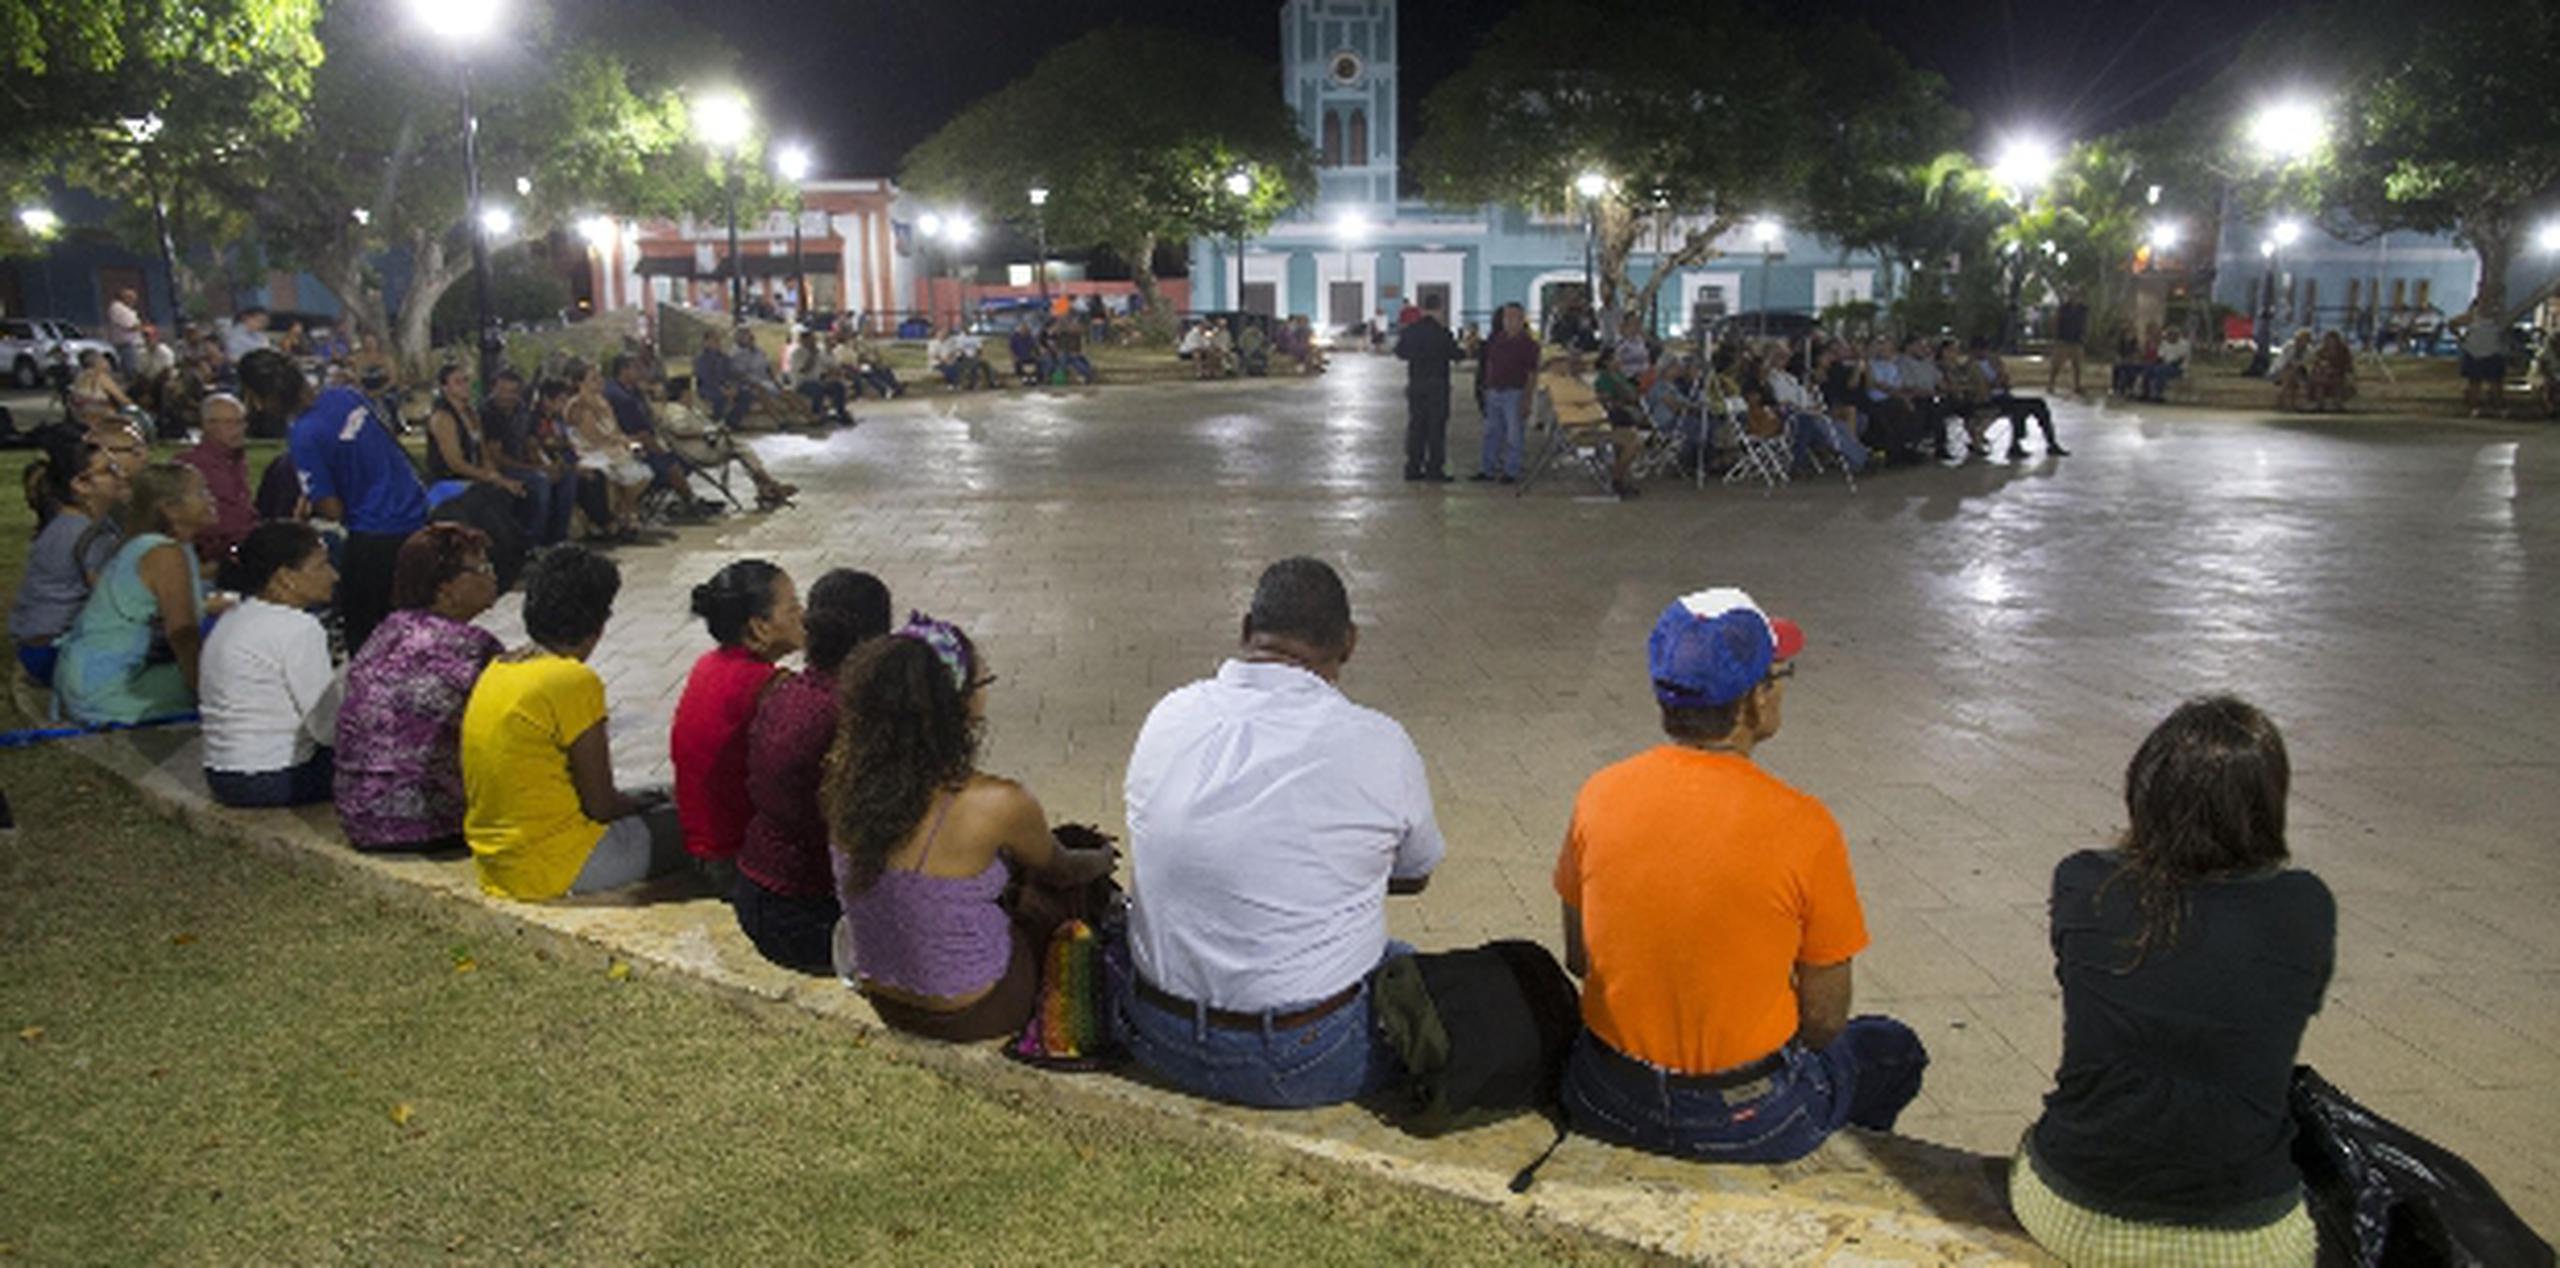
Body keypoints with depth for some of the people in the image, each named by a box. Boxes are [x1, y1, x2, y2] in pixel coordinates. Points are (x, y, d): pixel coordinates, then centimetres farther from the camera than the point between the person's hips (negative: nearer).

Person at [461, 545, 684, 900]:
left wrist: (635, 801, 16)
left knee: (650, 807, 24)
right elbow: (600, 806, -15)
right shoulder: (575, 682, -19)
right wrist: (640, 802, 7)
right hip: (554, 868, -9)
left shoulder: (496, 669, 7)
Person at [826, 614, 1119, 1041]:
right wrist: (1101, 859, 17)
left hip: (884, 1001, 6)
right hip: (969, 1015, -5)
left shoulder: (847, 774, -15)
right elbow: (1063, 871, -6)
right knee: (1086, 890, 20)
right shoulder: (996, 805, -30)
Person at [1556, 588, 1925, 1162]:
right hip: (1746, 1124, -4)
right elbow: (1824, 1020, -10)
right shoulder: (1802, 828, -20)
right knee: (1893, 1049, 26)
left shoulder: (1599, 796, -10)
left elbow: (1579, 961, 3)